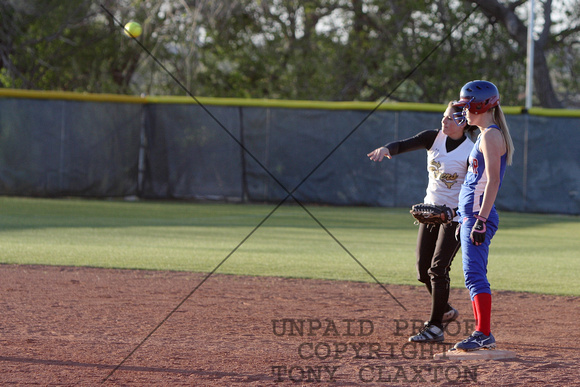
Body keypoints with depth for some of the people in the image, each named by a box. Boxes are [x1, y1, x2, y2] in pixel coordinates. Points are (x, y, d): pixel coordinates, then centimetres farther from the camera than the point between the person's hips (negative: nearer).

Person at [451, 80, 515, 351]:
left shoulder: (490, 135, -12)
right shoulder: (485, 135, 18)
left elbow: (493, 181, -19)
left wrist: (480, 220, -24)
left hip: (479, 214, -11)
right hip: (471, 215, 11)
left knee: (474, 274, -14)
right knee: (474, 275, 12)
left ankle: (483, 334, -18)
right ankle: (484, 334, 16)